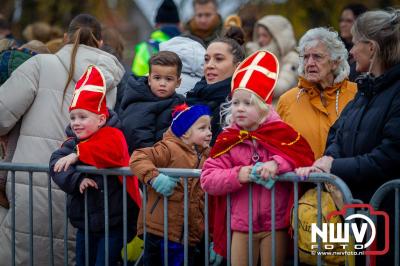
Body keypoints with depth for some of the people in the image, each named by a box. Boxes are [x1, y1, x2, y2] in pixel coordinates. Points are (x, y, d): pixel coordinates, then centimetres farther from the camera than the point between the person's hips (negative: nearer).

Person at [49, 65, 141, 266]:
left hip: (113, 221, -6)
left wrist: (79, 154, -30)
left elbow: (112, 152, -34)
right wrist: (77, 179, -30)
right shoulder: (72, 143, 5)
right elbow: (57, 167, -11)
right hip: (85, 220, 6)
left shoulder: (111, 135, -10)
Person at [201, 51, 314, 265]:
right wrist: (237, 175, -21)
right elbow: (207, 179, -4)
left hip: (275, 225, -2)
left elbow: (305, 156, -10)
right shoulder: (227, 140, 2)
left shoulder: (280, 133, -1)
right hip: (241, 225, 2)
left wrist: (277, 164, -24)